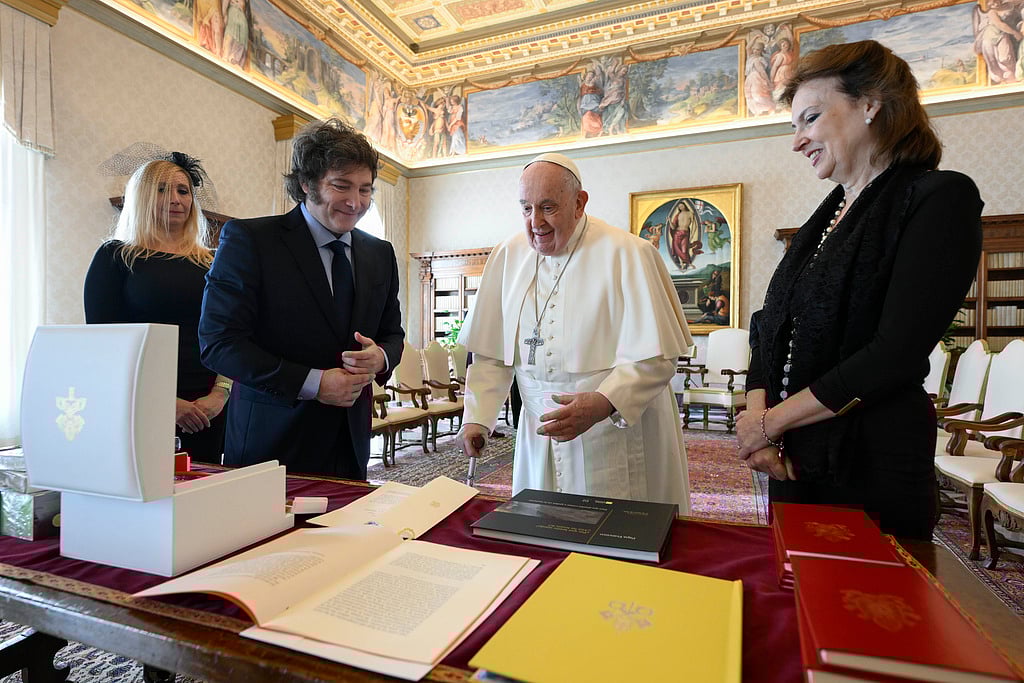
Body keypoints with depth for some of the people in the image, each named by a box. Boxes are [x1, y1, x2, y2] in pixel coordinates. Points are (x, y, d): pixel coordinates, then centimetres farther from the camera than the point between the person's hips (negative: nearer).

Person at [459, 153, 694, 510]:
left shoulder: (628, 254, -11)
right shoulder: (508, 256, 2)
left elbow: (655, 357, -15)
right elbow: (491, 353, 5)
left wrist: (602, 404, -29)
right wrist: (477, 417, -3)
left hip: (620, 437, -3)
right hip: (540, 437, 4)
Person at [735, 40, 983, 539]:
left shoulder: (941, 199, -8)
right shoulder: (824, 218, 13)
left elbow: (895, 353, -18)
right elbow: (771, 328, 7)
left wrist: (772, 421, -14)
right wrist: (756, 415, -8)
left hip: (874, 464, -6)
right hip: (793, 460, 7)